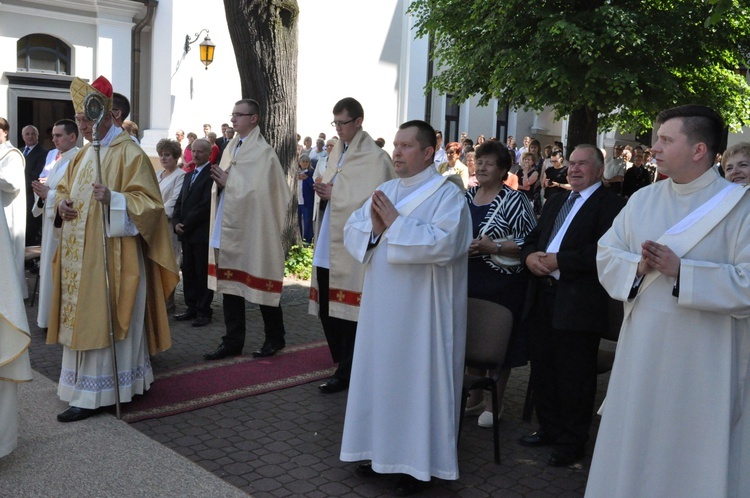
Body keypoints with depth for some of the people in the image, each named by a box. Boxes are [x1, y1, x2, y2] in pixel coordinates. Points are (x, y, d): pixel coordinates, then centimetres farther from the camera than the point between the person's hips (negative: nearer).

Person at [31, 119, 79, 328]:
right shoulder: (56, 159, 16)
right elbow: (50, 188, 20)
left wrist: (48, 194, -17)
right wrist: (41, 190, -1)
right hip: (51, 222, 9)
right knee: (50, 269, 13)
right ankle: (50, 318, 22)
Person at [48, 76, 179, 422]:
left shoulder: (129, 153, -9)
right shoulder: (83, 155, 17)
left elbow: (147, 202, -14)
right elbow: (64, 189, 25)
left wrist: (113, 199, -30)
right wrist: (62, 202, 2)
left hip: (109, 255, -9)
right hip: (79, 255, 9)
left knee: (100, 321, -6)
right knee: (81, 319, 12)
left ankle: (93, 394, 2)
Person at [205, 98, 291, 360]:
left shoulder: (263, 152, -10)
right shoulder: (231, 147, 14)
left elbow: (260, 189, -19)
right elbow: (222, 186, 17)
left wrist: (228, 181, -13)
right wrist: (219, 180, -5)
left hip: (253, 229, -7)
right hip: (229, 226, 7)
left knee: (260, 284, 4)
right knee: (230, 283, 9)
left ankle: (275, 338, 21)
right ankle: (233, 341, 18)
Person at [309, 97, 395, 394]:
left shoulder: (374, 158, -8)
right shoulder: (337, 153, 16)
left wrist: (334, 195, -13)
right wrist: (324, 191, 0)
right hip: (329, 243, 8)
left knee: (345, 309, -1)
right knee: (327, 308, 10)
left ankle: (346, 372, 11)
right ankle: (341, 360, 26)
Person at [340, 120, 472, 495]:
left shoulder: (448, 194, -9)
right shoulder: (385, 190, 11)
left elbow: (444, 243, -24)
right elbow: (351, 231, 8)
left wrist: (396, 224, -19)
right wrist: (374, 227, -14)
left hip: (422, 311, -6)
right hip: (382, 307, 7)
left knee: (418, 379, 2)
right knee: (380, 374, 14)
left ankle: (419, 461, 16)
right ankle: (381, 447, 30)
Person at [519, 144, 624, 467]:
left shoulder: (610, 204, -8)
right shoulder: (555, 202, 18)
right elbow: (533, 238, 18)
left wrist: (559, 261, -21)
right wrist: (529, 255, -4)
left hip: (579, 304, -8)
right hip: (543, 297, 8)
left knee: (574, 377, 4)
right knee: (542, 369, 16)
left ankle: (571, 443, 18)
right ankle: (549, 429, 32)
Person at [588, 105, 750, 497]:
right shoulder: (642, 200, 7)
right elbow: (606, 253, 7)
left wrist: (681, 270, -21)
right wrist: (638, 266, -12)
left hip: (705, 358, -4)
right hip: (642, 349, 5)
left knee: (694, 451, 8)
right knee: (634, 449, 15)